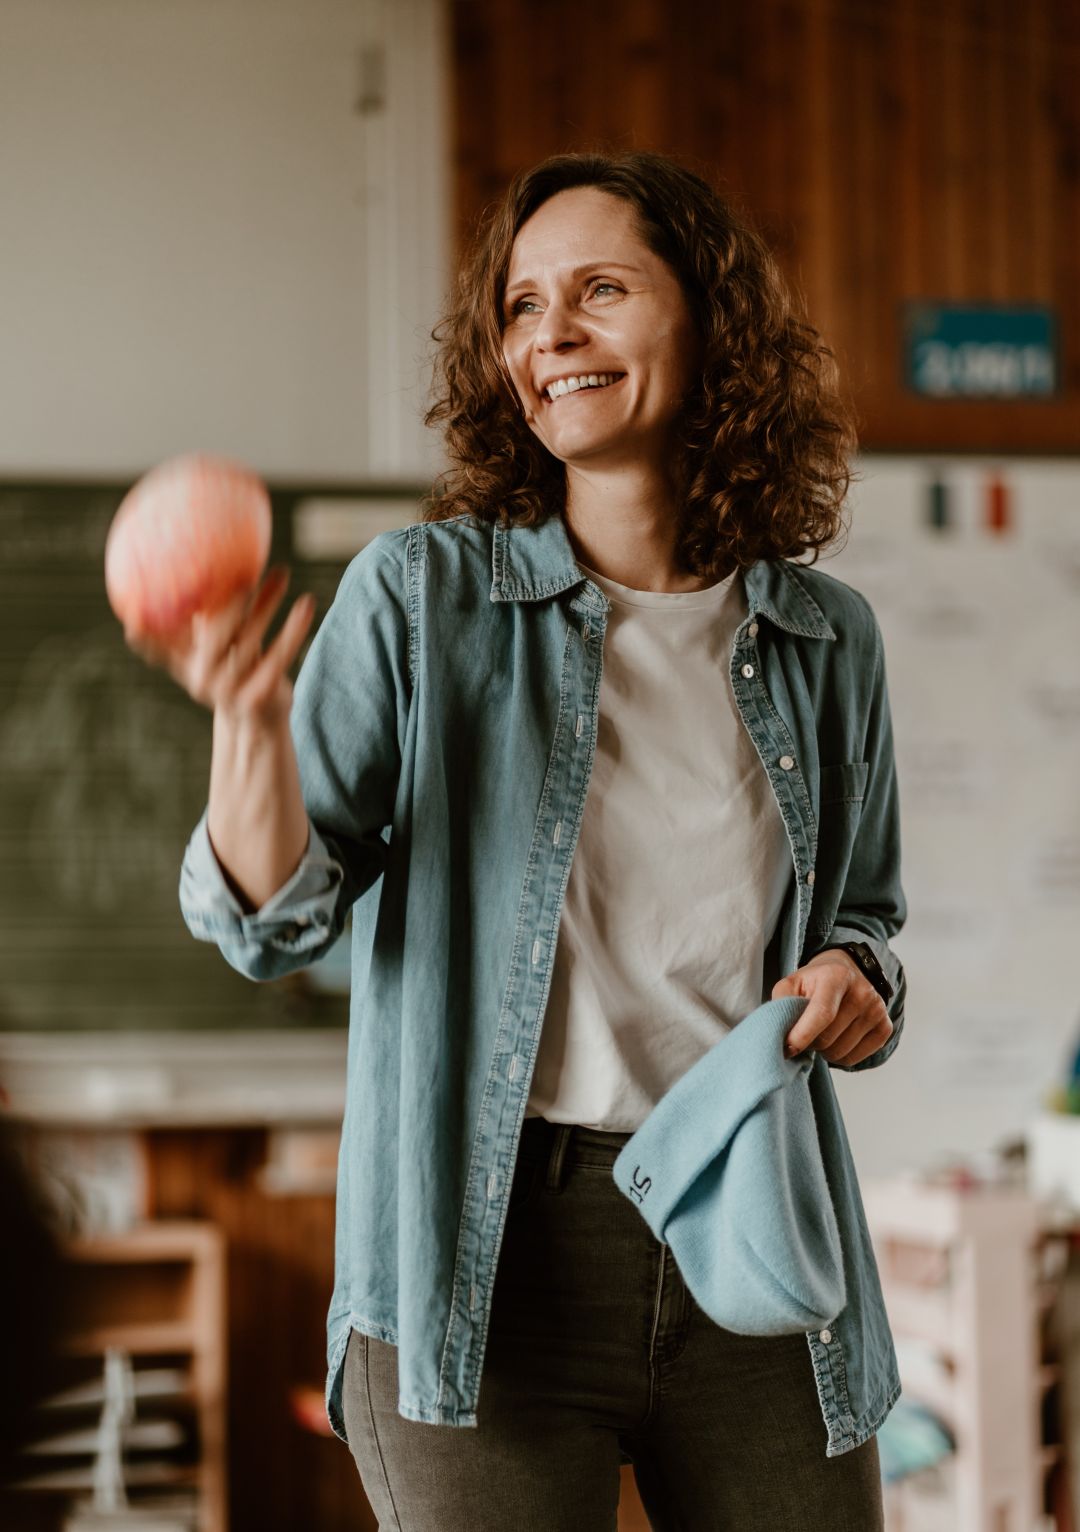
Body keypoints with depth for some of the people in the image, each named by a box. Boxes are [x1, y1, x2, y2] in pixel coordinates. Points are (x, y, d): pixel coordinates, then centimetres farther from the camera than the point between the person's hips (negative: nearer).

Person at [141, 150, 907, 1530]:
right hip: (489, 1259, -3)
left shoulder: (824, 638, 8)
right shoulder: (421, 592, -1)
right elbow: (277, 925, -6)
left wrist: (856, 984, -1)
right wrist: (251, 726, -24)